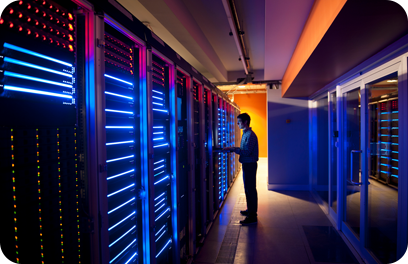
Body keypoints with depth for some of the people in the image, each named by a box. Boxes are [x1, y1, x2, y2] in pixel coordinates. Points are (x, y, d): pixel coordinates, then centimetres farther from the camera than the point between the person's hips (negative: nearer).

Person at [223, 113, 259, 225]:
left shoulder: (250, 135, -18)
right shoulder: (245, 134, 14)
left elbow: (247, 151, -25)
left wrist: (233, 148, -20)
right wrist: (233, 149, 6)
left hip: (250, 165, -10)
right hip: (246, 164, 10)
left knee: (250, 189, -5)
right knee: (248, 188, 19)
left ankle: (252, 216, 1)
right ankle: (250, 210, 33)